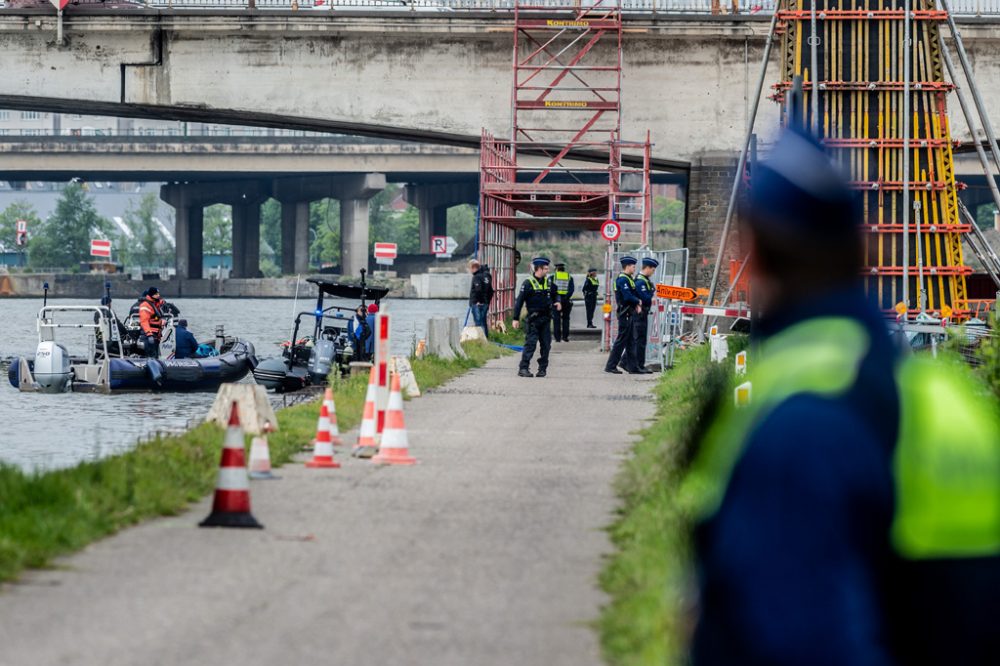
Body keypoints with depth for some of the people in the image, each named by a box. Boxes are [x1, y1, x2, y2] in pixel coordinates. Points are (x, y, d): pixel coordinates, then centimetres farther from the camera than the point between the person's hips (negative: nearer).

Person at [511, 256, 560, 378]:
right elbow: (519, 301, -8)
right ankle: (523, 368, -10)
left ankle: (543, 368, 15)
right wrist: (516, 318, -11)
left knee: (546, 344, 6)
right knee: (530, 343, -11)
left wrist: (557, 302, 2)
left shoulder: (549, 282, 10)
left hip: (545, 318, 6)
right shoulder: (528, 283, -8)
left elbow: (555, 294, 26)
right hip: (533, 319, -6)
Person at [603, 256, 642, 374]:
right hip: (625, 313, -10)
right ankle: (610, 366, -1)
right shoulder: (622, 279, -15)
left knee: (631, 341, 11)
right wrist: (638, 302, -7)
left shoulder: (629, 279, 17)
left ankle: (632, 366, 15)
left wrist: (637, 305, 1)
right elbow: (627, 297, -24)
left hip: (630, 313, 10)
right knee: (621, 340, -5)